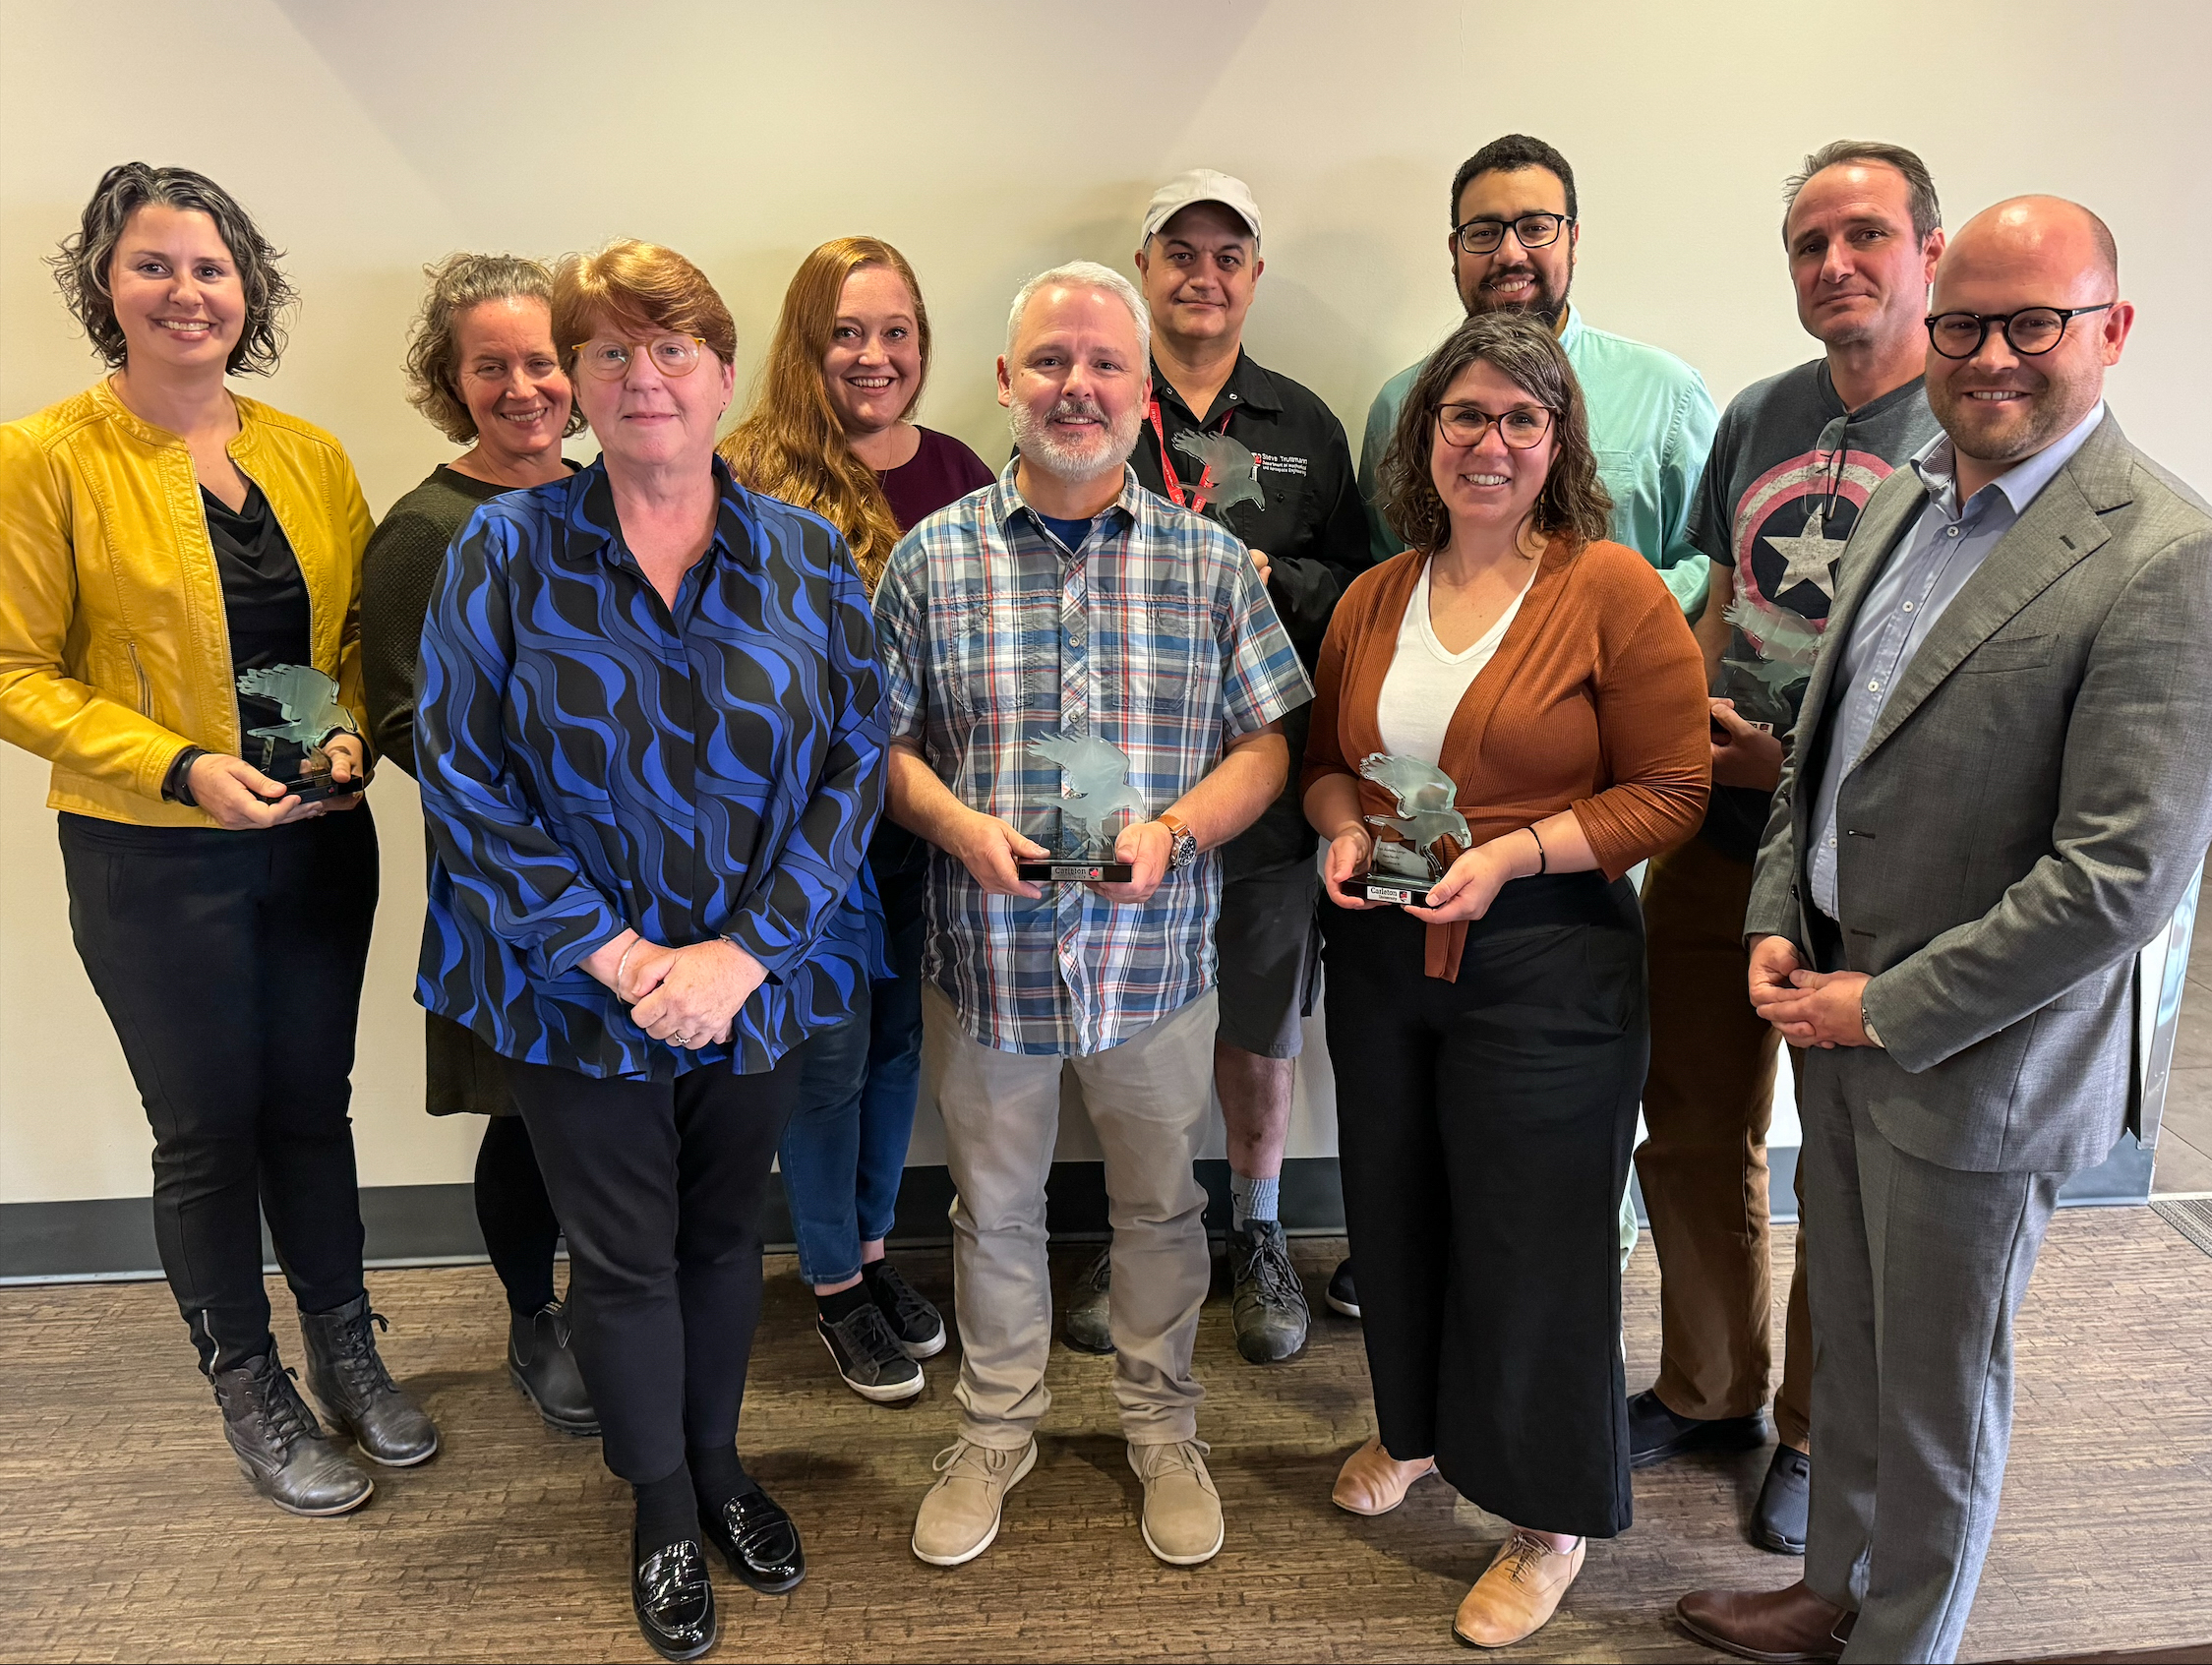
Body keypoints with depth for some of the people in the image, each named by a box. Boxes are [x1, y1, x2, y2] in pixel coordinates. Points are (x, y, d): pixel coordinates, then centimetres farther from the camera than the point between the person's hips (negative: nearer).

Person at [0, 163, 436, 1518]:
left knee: (313, 1104, 16)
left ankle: (347, 1351, 34)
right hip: (153, 860, -3)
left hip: (320, 839, 4)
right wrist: (182, 767, -19)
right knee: (209, 1129, 9)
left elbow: (366, 630, 12)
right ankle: (250, 1392, 28)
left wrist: (354, 729, -8)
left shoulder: (311, 454, 4)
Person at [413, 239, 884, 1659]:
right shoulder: (505, 554, -7)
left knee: (726, 1234, 18)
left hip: (759, 983, 2)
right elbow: (463, 779, -9)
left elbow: (855, 762, -6)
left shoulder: (809, 556, -3)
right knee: (624, 1259, 12)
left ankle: (720, 1464, 43)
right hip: (577, 994, -1)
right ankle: (664, 1513, 36)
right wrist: (615, 955, -16)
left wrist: (743, 954, -15)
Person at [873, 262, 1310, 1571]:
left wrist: (1175, 831, -18)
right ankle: (996, 1427, 39)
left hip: (1157, 958, 0)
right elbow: (886, 740, 2)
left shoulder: (1212, 563, -1)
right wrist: (954, 821, -17)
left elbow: (1265, 744, 0)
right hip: (987, 958, 0)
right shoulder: (934, 558, -1)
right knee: (994, 1209, 17)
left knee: (1161, 1204, 17)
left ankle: (1162, 1426, 40)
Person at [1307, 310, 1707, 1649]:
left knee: (1535, 1237, 5)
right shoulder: (1373, 601, 7)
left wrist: (1512, 854, -20)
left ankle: (1553, 1516, 27)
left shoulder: (1614, 590, -10)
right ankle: (1420, 1424, 45)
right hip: (1382, 951, 5)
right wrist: (1344, 828, -4)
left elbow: (1672, 789, -11)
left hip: (1548, 961, -5)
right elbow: (1327, 756, 17)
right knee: (1397, 1209, 18)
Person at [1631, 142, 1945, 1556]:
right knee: (1695, 1131, 14)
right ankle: (1710, 1391, 34)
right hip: (1714, 836, 5)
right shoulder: (1758, 417, 10)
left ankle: (1819, 1432, 30)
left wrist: (1801, 762, -18)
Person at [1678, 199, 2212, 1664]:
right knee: (1847, 1344, 22)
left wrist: (1886, 1009, -17)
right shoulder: (1903, 503, 6)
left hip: (1972, 1056, -7)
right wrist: (1778, 925, 2)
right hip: (1838, 1008, 7)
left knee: (1937, 1387, 13)